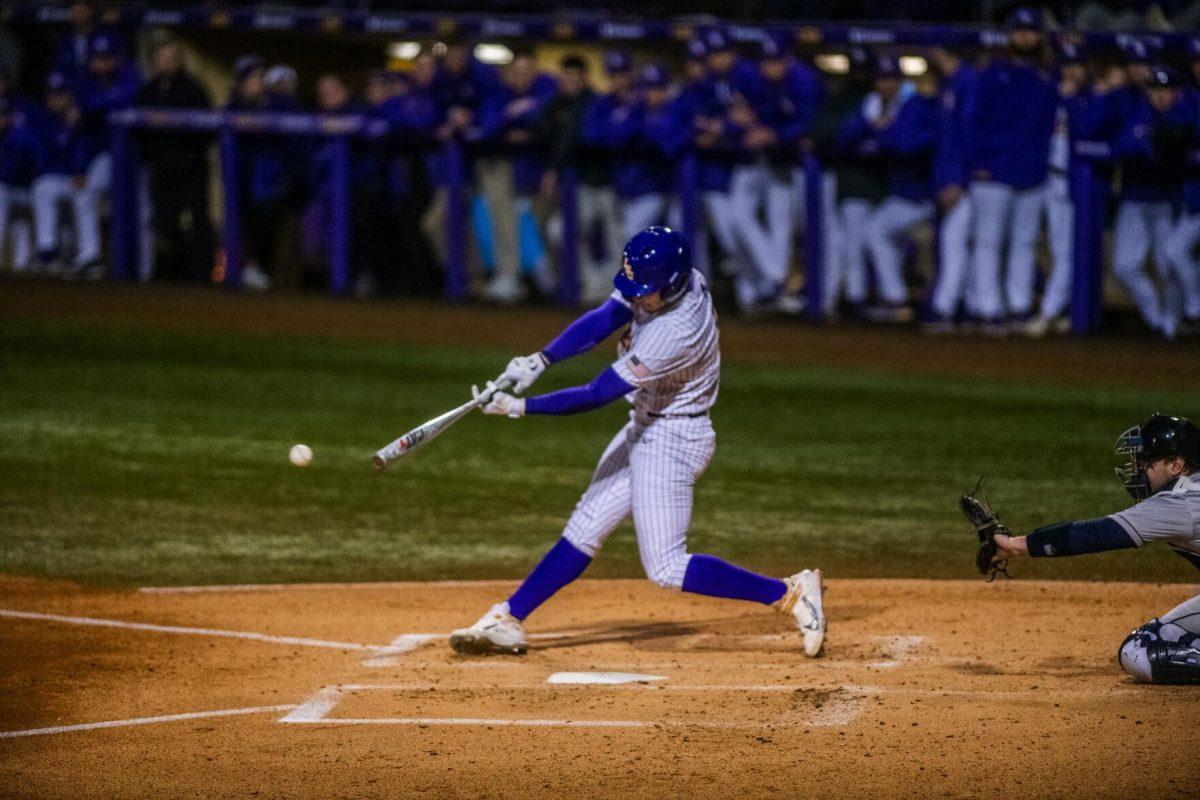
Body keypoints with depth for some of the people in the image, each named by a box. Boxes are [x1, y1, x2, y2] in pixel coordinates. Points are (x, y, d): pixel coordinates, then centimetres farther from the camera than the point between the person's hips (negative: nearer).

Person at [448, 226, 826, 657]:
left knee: (666, 567, -7)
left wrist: (522, 407, -24)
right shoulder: (671, 279, -9)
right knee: (584, 529, 12)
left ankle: (790, 593, -5)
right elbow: (601, 320, -12)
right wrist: (540, 360, -26)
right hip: (644, 428, 9)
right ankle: (507, 621, 18)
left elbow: (598, 394, -28)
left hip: (672, 441, -9)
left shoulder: (676, 332, -32)